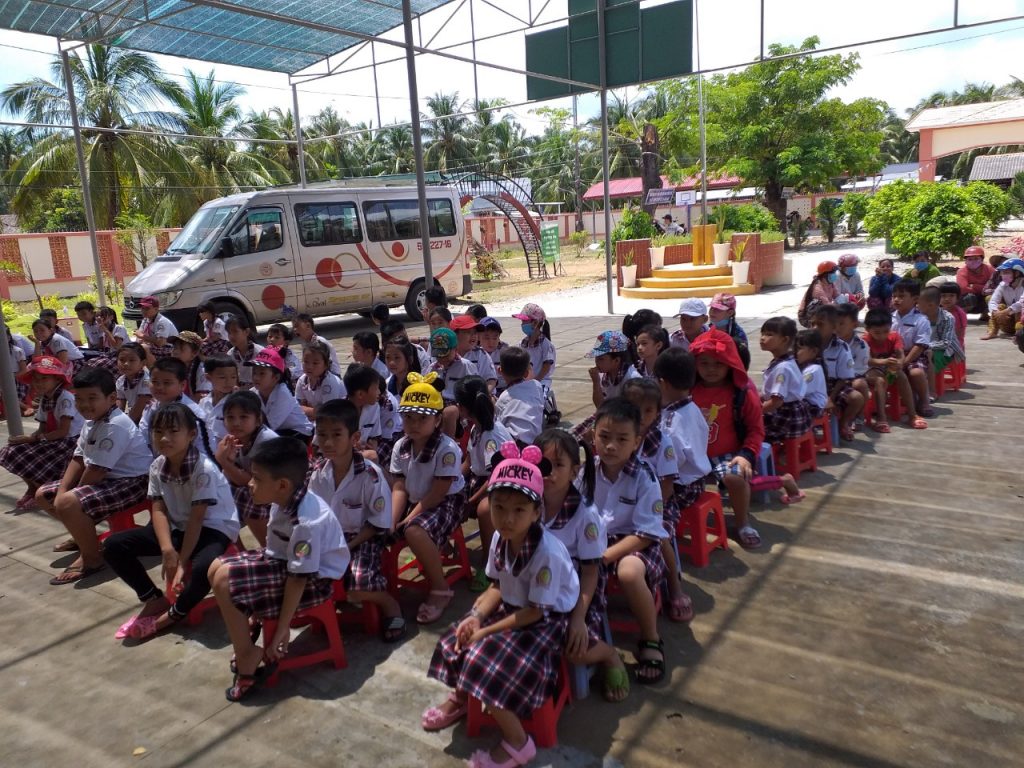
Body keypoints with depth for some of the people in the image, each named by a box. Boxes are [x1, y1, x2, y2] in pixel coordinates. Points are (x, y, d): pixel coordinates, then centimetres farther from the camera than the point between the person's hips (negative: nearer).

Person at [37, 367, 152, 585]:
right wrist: (62, 491, -5)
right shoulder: (92, 421, 6)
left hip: (132, 481, -11)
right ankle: (84, 535, 31)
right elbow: (78, 459, 8)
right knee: (44, 495, 14)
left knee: (68, 503, -31)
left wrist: (69, 496, -9)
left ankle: (91, 558, -11)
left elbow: (96, 470, -25)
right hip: (107, 478, 11)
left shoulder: (115, 426, -26)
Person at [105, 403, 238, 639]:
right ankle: (156, 599, 6)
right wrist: (167, 549, -23)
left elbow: (196, 519, -22)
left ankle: (175, 613, -6)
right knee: (113, 545, -6)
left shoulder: (204, 469, -24)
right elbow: (158, 511, -7)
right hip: (177, 527, 7)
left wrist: (183, 562, -22)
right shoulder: (157, 466, -4)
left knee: (203, 568, -38)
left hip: (213, 528, -7)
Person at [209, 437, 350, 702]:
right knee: (217, 568, 6)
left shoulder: (305, 522, -32)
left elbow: (298, 579, -26)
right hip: (285, 560, 9)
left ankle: (248, 658, -2)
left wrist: (280, 632, -18)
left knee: (224, 580, -18)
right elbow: (275, 549, 6)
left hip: (314, 579, -9)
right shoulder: (285, 500, -7)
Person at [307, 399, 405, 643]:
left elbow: (379, 524, -15)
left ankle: (389, 604, 4)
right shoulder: (318, 471, -5)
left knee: (357, 589, -28)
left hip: (363, 539, -6)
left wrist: (347, 547, -19)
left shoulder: (371, 475, -22)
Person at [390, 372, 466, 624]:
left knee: (415, 531, -33)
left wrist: (410, 518, -22)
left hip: (447, 503, -7)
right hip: (415, 501, 7)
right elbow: (400, 487, -3)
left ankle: (440, 590, -14)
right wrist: (391, 521, -17)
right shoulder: (400, 447, -3)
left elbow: (438, 492, -21)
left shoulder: (447, 449, -22)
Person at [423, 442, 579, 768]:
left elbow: (536, 611, -24)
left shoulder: (547, 553, -32)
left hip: (546, 621, -7)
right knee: (457, 641, 2)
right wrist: (477, 616, -14)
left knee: (484, 661, -20)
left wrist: (487, 631, -22)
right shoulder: (499, 538, -11)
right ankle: (460, 698, 33)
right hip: (512, 607, 7)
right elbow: (498, 587, 3)